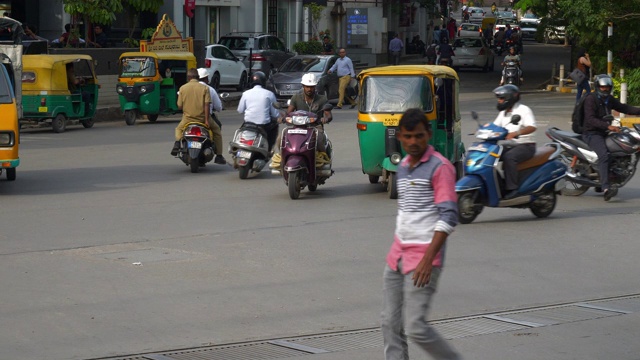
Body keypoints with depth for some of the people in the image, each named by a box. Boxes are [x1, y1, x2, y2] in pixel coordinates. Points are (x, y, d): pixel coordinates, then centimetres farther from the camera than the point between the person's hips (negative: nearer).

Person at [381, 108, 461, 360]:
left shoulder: (440, 167, -11)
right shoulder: (403, 167, 14)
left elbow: (449, 217, -17)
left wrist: (427, 259, -24)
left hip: (424, 256, -8)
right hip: (398, 254, 8)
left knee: (415, 327, -11)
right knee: (391, 325, 5)